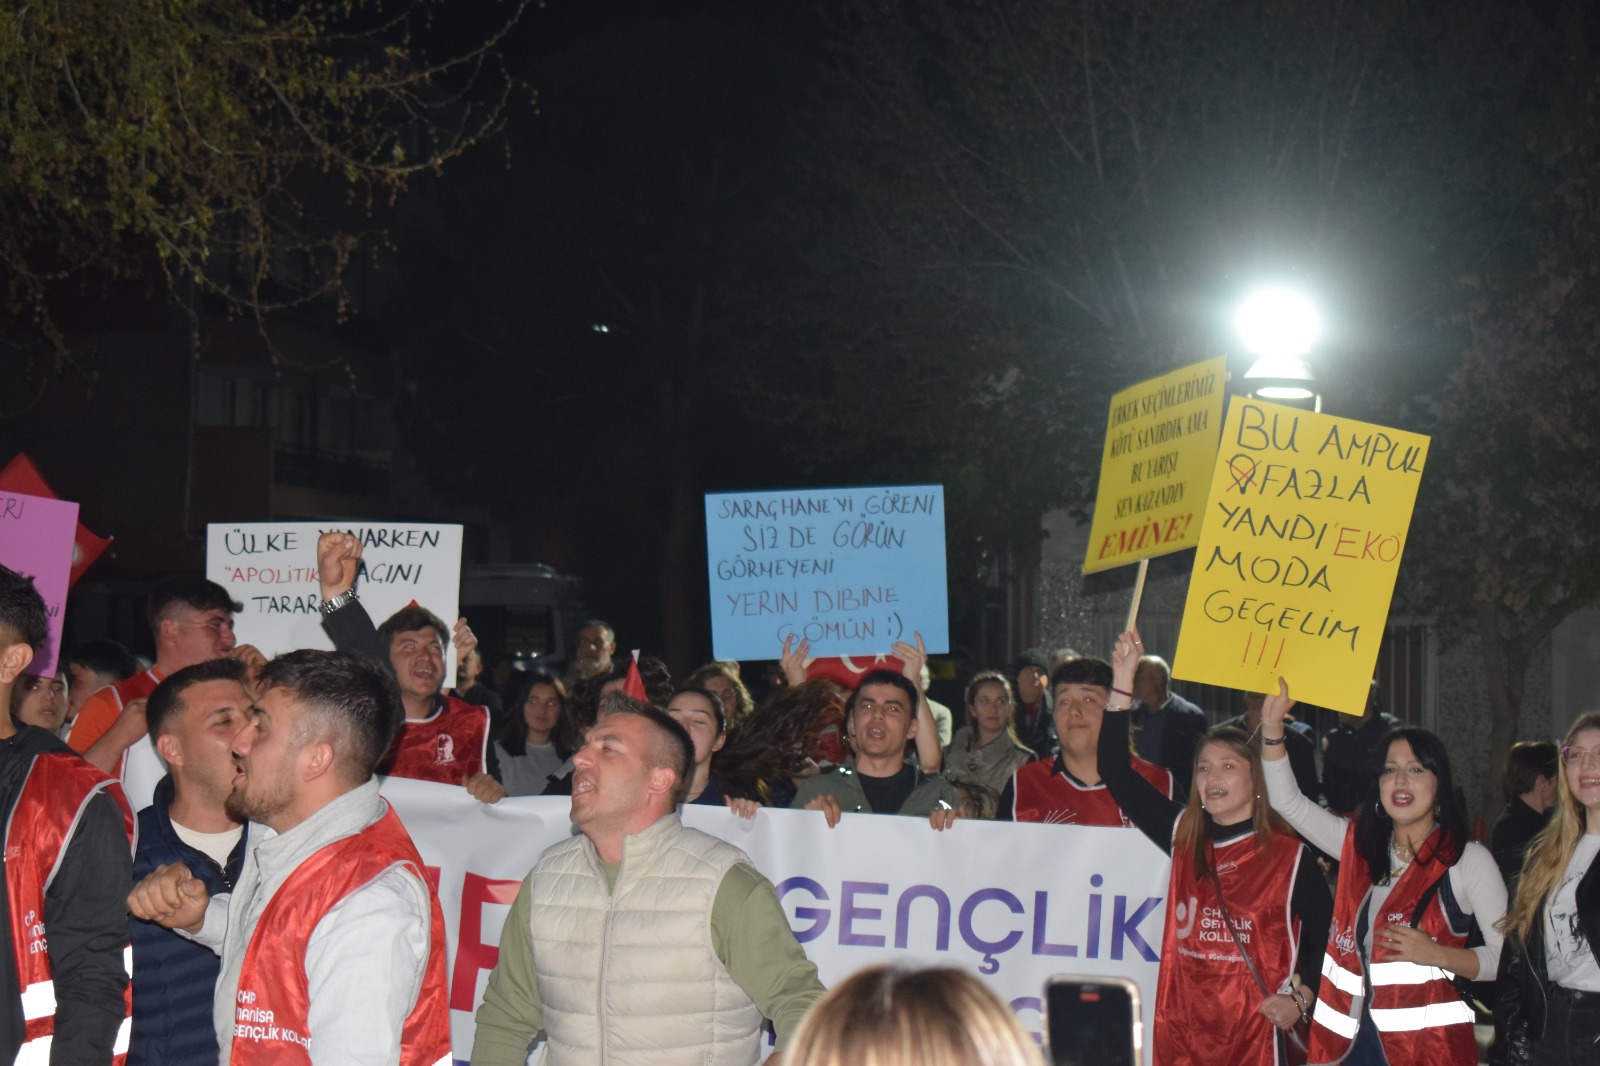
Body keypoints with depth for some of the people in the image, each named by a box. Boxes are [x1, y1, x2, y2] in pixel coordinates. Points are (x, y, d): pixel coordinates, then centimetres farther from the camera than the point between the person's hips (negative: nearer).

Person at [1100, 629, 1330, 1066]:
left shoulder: (1291, 855, -2)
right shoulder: (1182, 836, 9)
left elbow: (1328, 935, 3)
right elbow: (1116, 772, 8)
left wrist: (1300, 998, -9)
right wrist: (1122, 681, 4)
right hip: (1179, 1027, 4)